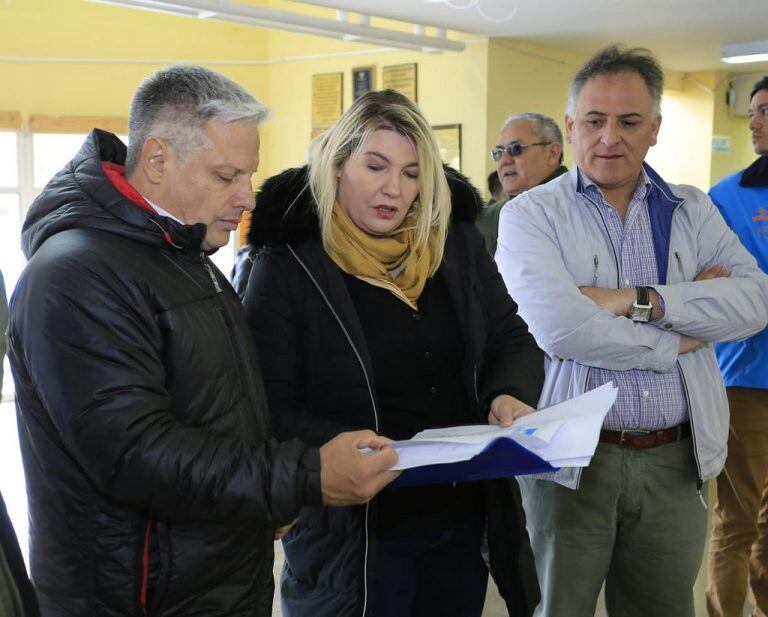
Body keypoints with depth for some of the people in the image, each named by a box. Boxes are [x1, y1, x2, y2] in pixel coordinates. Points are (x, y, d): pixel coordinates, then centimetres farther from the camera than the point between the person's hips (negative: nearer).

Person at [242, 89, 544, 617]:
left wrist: (511, 394, -13)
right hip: (351, 532, -4)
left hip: (464, 516, 5)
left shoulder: (456, 241, 2)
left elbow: (512, 339, 9)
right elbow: (274, 407, -13)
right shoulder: (289, 262, -11)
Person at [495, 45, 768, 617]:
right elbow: (559, 328, -21)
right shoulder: (530, 215, -5)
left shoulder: (692, 211, 8)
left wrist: (638, 301, -18)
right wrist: (678, 337, -10)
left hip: (676, 461, 4)